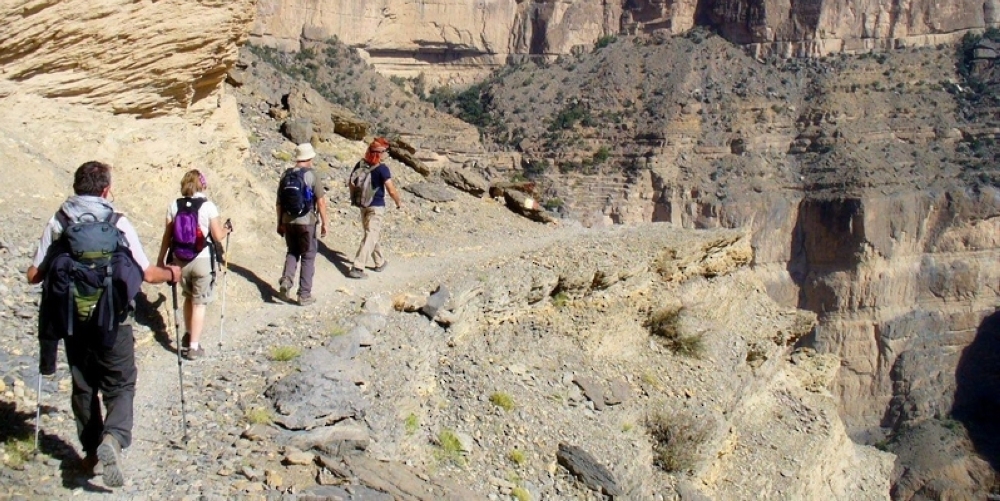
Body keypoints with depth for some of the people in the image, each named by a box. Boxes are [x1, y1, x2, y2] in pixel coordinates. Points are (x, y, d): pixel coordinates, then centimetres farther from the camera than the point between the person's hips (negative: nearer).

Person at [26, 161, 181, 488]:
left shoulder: (57, 224, -1)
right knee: (120, 386, 7)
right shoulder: (118, 224, -8)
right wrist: (171, 274, 14)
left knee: (83, 387, 18)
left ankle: (91, 451, 25)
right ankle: (113, 438, -18)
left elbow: (34, 275, 1)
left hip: (72, 320, 3)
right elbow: (147, 274, -8)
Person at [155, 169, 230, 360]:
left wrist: (161, 258, 14)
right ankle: (194, 346, 7)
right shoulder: (208, 206, -10)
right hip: (202, 260, -4)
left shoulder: (174, 206, 0)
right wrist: (226, 231, 13)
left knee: (189, 297, 25)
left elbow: (167, 235, 3)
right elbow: (218, 236, -8)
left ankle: (188, 338, 32)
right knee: (200, 303, 5)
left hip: (180, 260, 4)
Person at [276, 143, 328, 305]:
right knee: (308, 257, 7)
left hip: (288, 221, 4)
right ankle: (305, 295, 8)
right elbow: (321, 202, -11)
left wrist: (280, 223, 17)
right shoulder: (311, 175, -10)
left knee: (292, 252, 22)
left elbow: (279, 202, 8)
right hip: (306, 222, -4)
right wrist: (324, 223, -2)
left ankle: (286, 280, -1)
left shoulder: (286, 175, 4)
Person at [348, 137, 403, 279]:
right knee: (370, 237, -4)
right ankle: (357, 267, -10)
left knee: (373, 235, 21)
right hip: (377, 207, -7)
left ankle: (380, 262, 34)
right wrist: (399, 202, -1)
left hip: (363, 205, 7)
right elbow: (391, 190, -19)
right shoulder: (382, 169, -18)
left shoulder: (360, 164, 0)